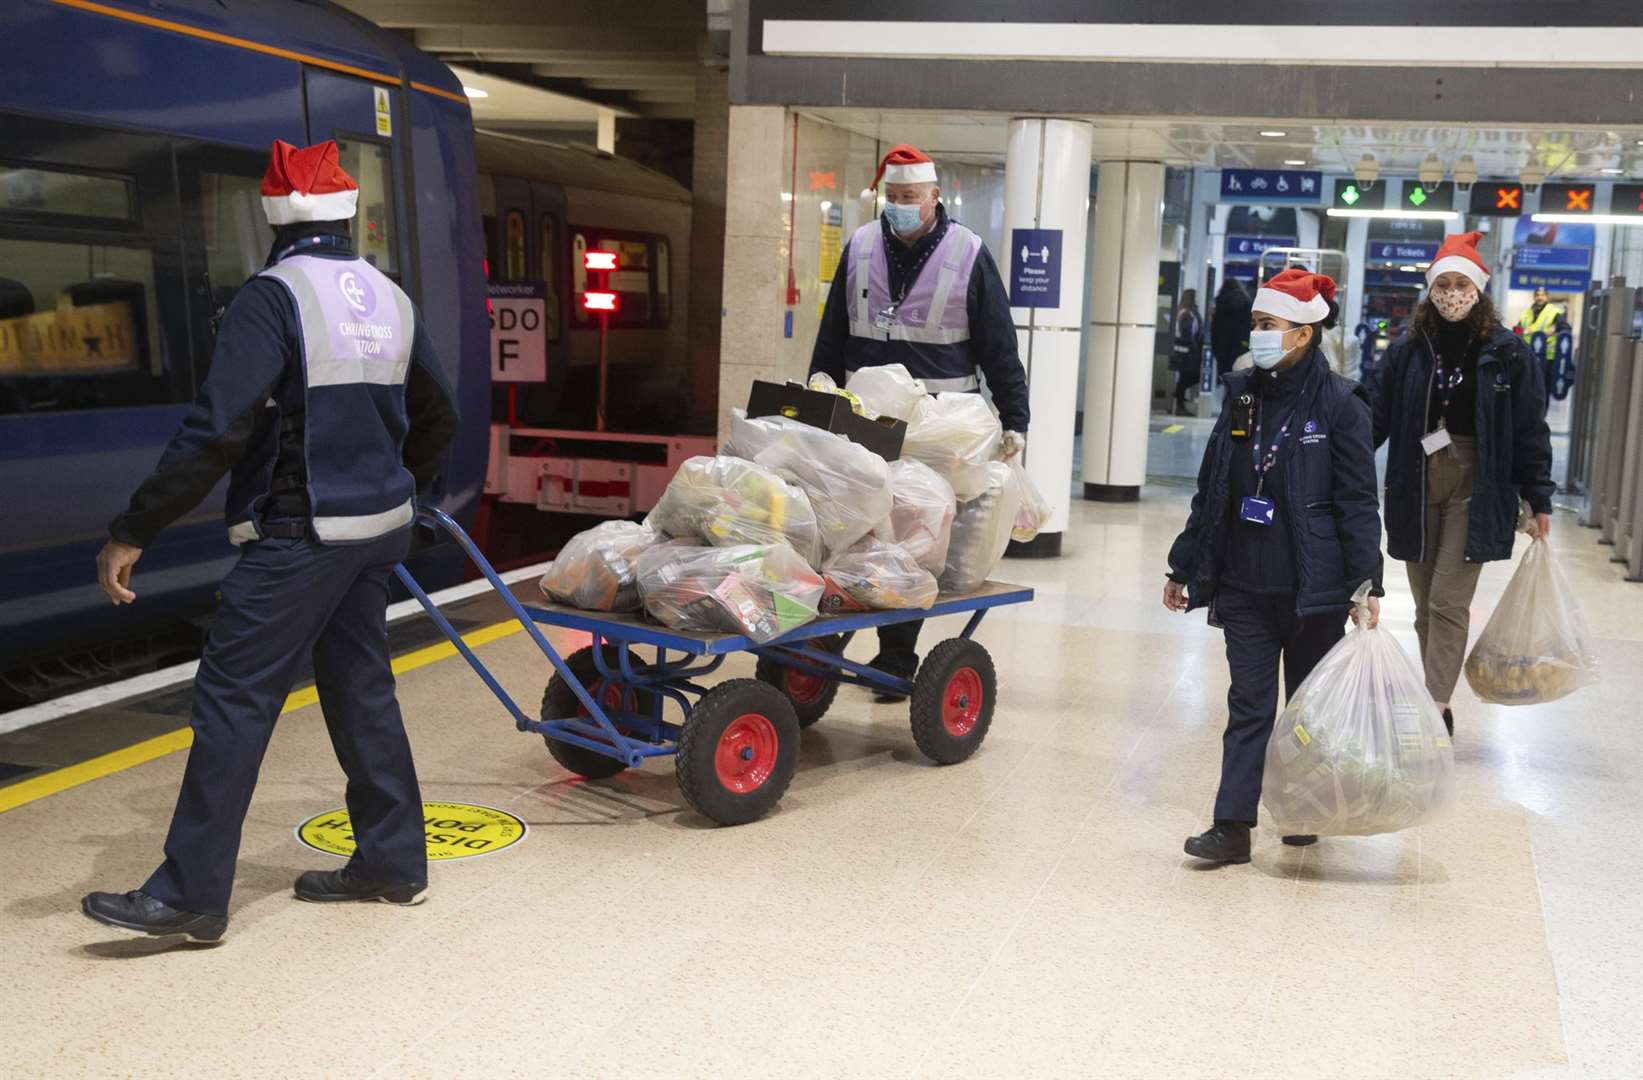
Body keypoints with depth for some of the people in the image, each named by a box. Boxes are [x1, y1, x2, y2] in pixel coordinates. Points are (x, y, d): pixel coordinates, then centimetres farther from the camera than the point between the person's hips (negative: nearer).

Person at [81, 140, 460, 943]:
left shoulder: (274, 297, -14)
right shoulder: (391, 299, 9)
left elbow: (216, 429, -22)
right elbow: (437, 418, 19)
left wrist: (132, 532, -17)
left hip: (298, 537, -8)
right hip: (378, 526, 8)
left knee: (234, 698, -3)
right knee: (361, 689, 16)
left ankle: (190, 895, 1)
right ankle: (391, 860, 23)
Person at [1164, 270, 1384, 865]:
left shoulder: (1339, 404, -8)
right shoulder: (1243, 395, 7)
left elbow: (1358, 501, -8)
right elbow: (1210, 491, 13)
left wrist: (1367, 584, -14)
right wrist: (1184, 567, 14)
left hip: (1313, 587, -4)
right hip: (1244, 586, 4)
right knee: (1248, 705, 3)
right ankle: (1233, 826, 3)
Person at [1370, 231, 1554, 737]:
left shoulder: (1508, 353, -2)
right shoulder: (1407, 350, 3)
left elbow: (1530, 431, 1)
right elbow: (1375, 416, 3)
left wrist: (1539, 502, 2)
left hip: (1475, 485, -3)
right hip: (1416, 484, 3)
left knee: (1447, 602, -8)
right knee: (1426, 606, 8)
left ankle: (1436, 709, -4)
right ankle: (1439, 703, 19)